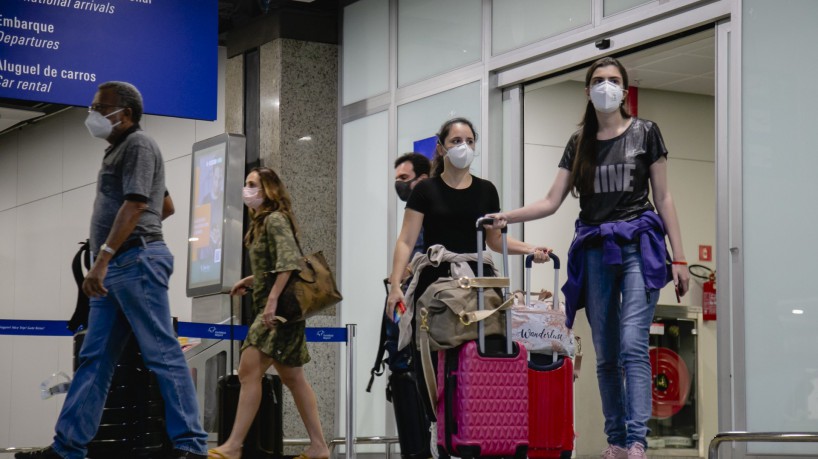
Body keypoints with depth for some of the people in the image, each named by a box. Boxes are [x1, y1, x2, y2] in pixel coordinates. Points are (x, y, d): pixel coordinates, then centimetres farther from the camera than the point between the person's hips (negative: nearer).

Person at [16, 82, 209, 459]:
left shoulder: (138, 144, -6)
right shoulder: (120, 151, 23)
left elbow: (136, 205, -19)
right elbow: (167, 206, 31)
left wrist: (102, 259, -26)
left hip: (136, 262, -10)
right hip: (116, 268, 10)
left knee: (163, 354, -9)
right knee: (94, 359, 7)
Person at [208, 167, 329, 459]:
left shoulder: (275, 219, -10)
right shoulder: (262, 222, 19)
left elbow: (288, 262, -22)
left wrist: (272, 299, -28)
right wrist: (250, 281, 15)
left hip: (279, 307, -11)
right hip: (275, 308, 11)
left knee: (249, 370, -14)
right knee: (292, 377, 10)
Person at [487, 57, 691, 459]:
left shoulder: (644, 132, 5)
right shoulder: (579, 142, 13)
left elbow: (663, 197, 4)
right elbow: (552, 201, 9)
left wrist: (679, 258, -2)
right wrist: (509, 216, -8)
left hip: (638, 246, -4)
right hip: (594, 251, 4)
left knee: (633, 346, -16)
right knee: (605, 355, 5)